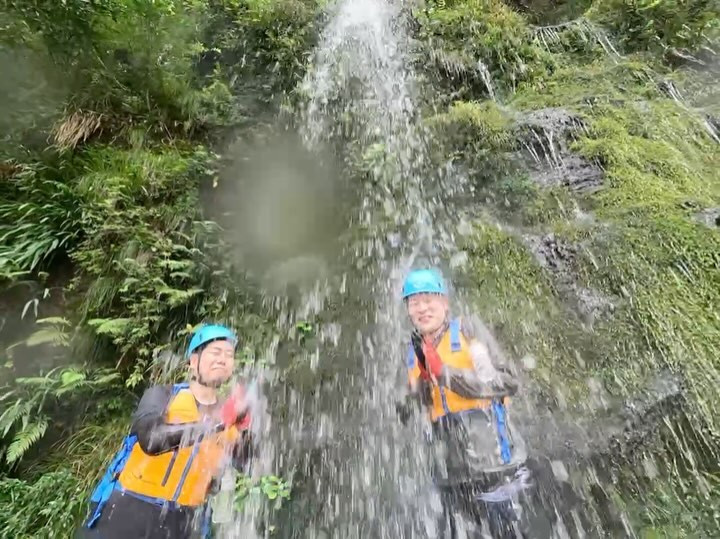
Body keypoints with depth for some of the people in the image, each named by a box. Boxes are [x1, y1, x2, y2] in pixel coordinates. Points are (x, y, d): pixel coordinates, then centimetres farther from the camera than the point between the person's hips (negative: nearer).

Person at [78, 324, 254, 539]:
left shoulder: (230, 413, 2)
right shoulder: (162, 395, -5)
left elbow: (247, 465, -10)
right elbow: (150, 438, -25)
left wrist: (246, 426, -28)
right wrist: (215, 423, -33)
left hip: (183, 521, 3)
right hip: (129, 509, -2)